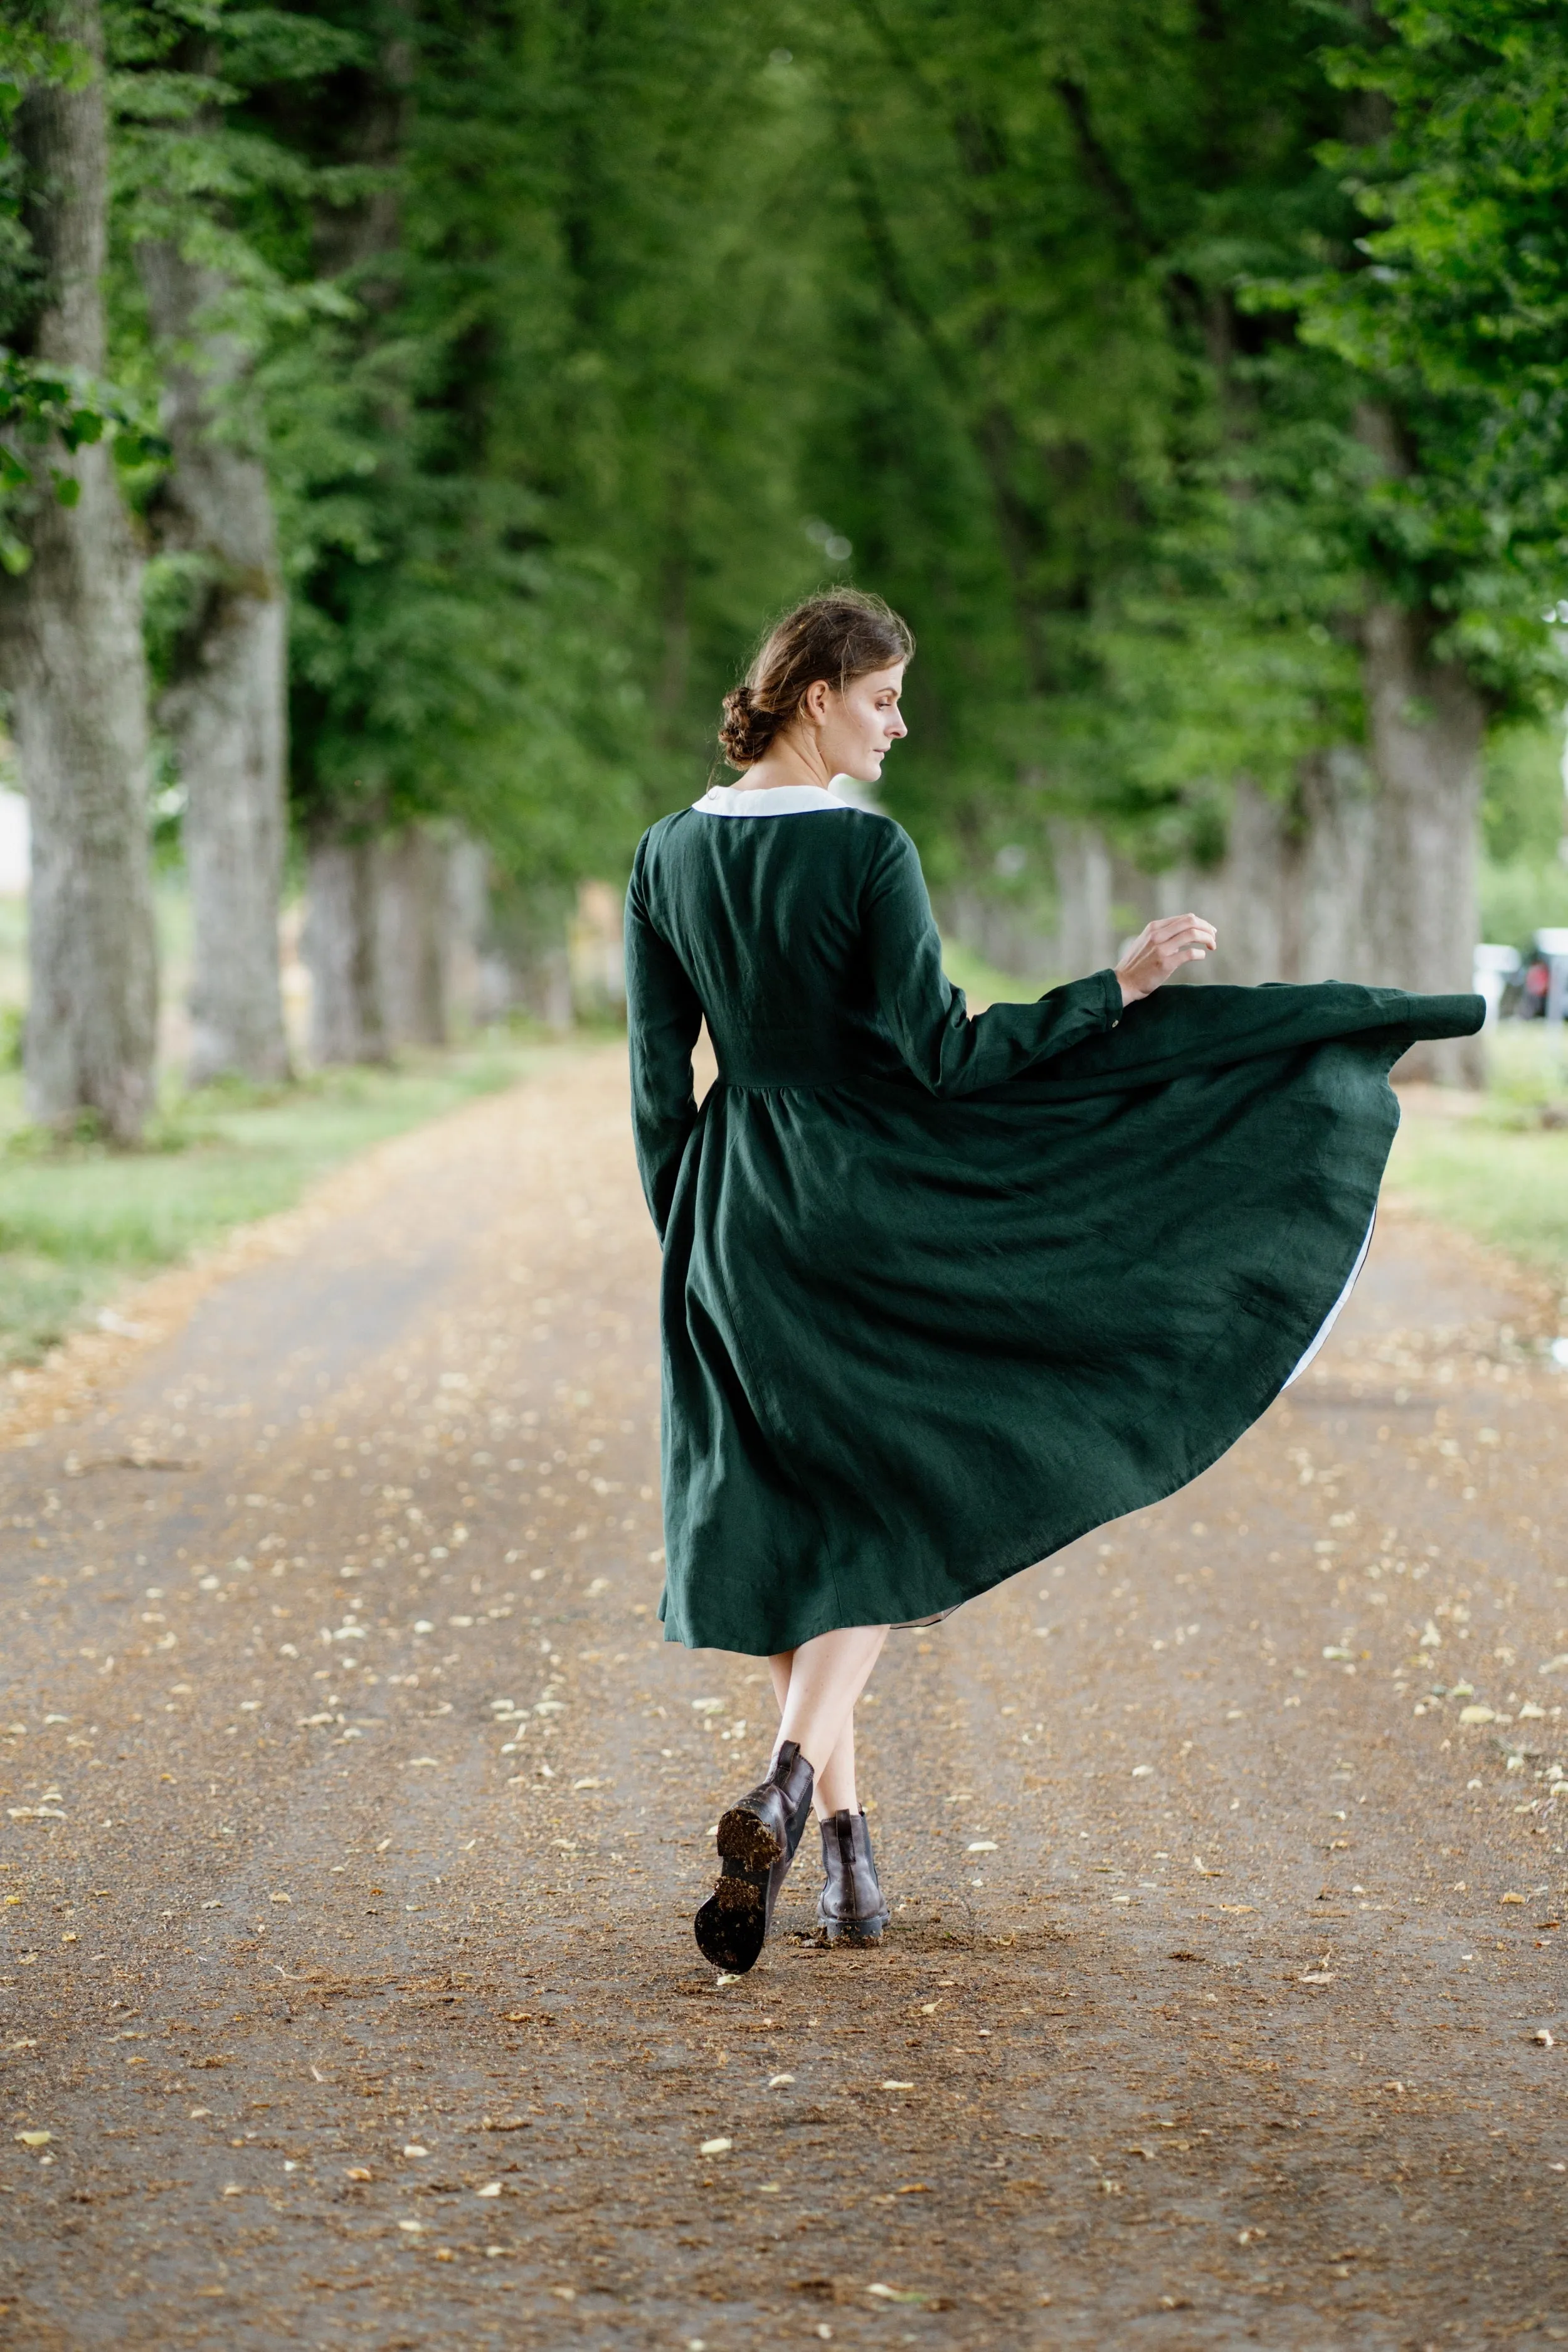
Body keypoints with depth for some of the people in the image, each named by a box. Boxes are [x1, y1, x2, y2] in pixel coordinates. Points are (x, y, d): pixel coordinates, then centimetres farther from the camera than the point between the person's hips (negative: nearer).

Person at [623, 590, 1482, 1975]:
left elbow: (659, 1087, 5)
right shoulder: (870, 850, -15)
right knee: (888, 1505, 8)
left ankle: (840, 1837, 14)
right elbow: (942, 1054, -19)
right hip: (867, 1207, -5)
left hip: (735, 1221, 5)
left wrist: (687, 1258, 14)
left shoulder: (668, 858, 2)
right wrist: (1122, 986, -15)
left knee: (787, 1524, 12)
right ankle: (788, 1787, -15)